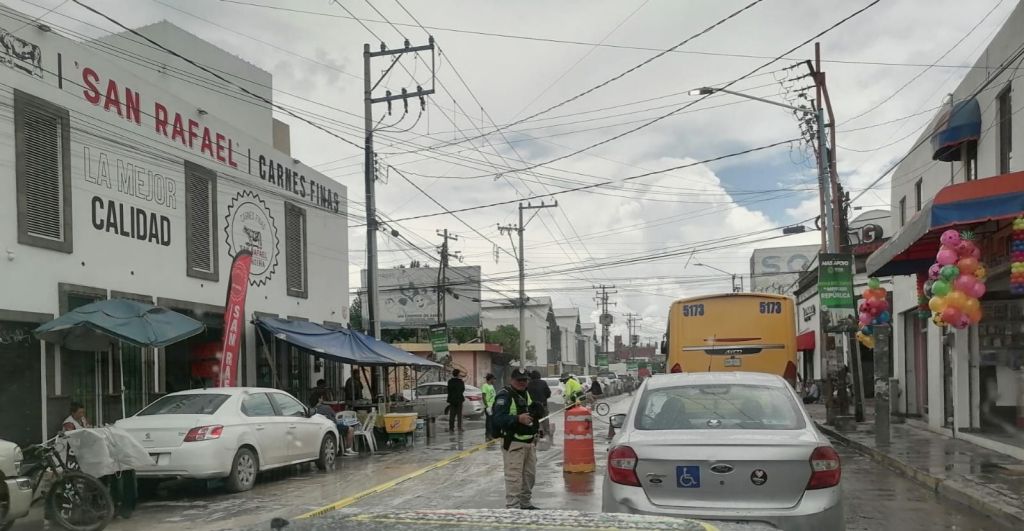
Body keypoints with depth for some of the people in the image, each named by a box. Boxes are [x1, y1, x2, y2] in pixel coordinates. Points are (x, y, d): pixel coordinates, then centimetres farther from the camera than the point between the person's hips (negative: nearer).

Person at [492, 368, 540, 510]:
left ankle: (526, 503, 30)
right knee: (514, 476, -8)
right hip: (513, 443, -9)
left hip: (530, 441, 9)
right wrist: (518, 419, -34)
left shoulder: (527, 394, 15)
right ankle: (513, 506, -2)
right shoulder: (504, 395, -12)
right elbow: (499, 418, -23)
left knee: (530, 474, 16)